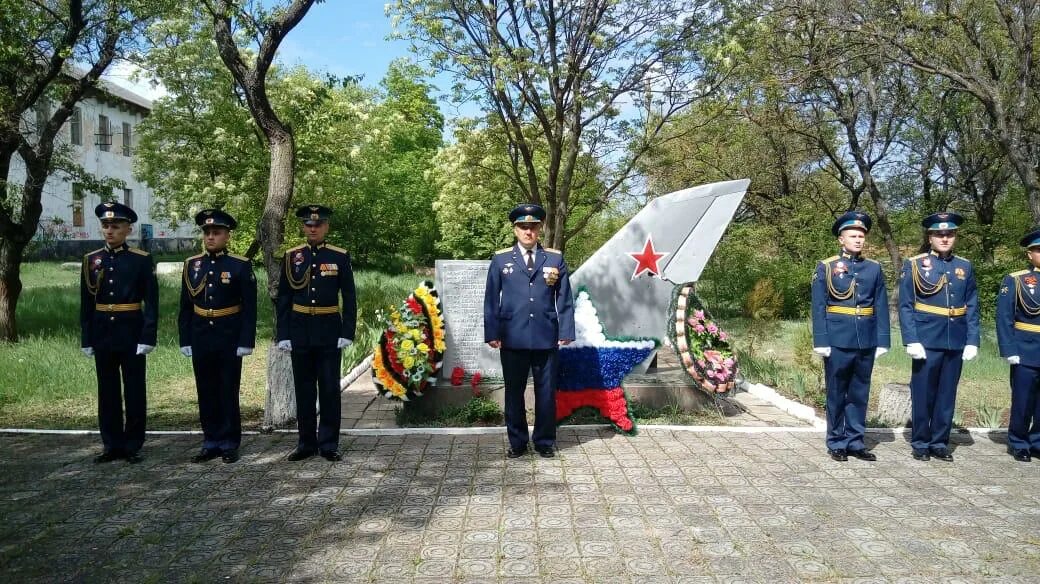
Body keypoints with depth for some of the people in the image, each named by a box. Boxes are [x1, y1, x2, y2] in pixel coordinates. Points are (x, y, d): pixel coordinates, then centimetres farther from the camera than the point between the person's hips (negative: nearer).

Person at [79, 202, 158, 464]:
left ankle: (133, 446, 13)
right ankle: (112, 445, 19)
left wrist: (148, 337, -13)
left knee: (134, 391, 3)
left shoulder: (142, 260, -4)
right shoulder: (91, 260, 6)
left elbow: (151, 302, -6)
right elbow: (86, 303, 8)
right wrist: (86, 339, 3)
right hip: (103, 334, 4)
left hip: (131, 334, -3)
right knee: (107, 392, 10)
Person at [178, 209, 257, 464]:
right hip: (201, 339, 4)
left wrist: (246, 342, -12)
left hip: (229, 339, -4)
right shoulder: (192, 264, 7)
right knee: (206, 393, 10)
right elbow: (185, 306, 9)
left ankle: (229, 444, 14)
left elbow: (249, 307, -7)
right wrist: (185, 339, 5)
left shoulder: (241, 266, -5)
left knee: (228, 392, 4)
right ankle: (211, 443, 20)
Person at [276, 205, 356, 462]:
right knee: (304, 389, 8)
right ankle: (306, 443, 19)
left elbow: (349, 299, -1)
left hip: (329, 332, -2)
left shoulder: (340, 257, 0)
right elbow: (283, 299, 5)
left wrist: (348, 333, -7)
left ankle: (329, 444, 11)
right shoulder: (292, 257, 4)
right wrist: (283, 334, -2)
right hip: (300, 332, 2)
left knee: (330, 389, 1)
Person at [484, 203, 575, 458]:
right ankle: (517, 442, 21)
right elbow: (491, 299, 4)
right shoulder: (501, 259, 6)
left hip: (546, 338, 0)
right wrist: (492, 333, -3)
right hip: (513, 339, 0)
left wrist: (566, 332, -2)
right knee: (514, 392, 8)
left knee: (546, 392, 7)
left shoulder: (555, 259, 7)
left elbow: (564, 299, 5)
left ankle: (545, 442, 21)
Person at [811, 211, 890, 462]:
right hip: (837, 341, -3)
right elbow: (819, 307, -3)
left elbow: (881, 307, 7)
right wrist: (821, 341, -9)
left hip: (866, 342, 3)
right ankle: (837, 444, 15)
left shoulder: (874, 268, 8)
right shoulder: (825, 267, 0)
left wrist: (882, 341, 1)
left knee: (859, 393, 10)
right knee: (837, 393, 5)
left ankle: (855, 442, 19)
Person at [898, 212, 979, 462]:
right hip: (926, 340, -3)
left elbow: (972, 308, 9)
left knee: (947, 394, 9)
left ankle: (940, 443, 20)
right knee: (923, 394, 3)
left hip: (955, 342, 3)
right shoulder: (914, 265, 0)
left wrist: (972, 341, 0)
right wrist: (912, 341, -12)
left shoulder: (965, 267, 10)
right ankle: (920, 443, 15)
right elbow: (906, 307, -4)